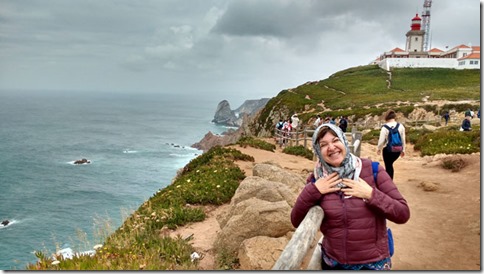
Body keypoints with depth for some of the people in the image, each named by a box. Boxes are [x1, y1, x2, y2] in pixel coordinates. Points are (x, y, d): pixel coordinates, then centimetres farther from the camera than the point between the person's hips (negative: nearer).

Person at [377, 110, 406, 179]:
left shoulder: (385, 127, -14)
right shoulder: (401, 126, -2)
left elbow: (381, 140, -10)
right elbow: (403, 139, 5)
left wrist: (378, 148, 8)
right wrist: (403, 150, 16)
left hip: (388, 150, -4)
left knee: (388, 166, 9)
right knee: (390, 164, 24)